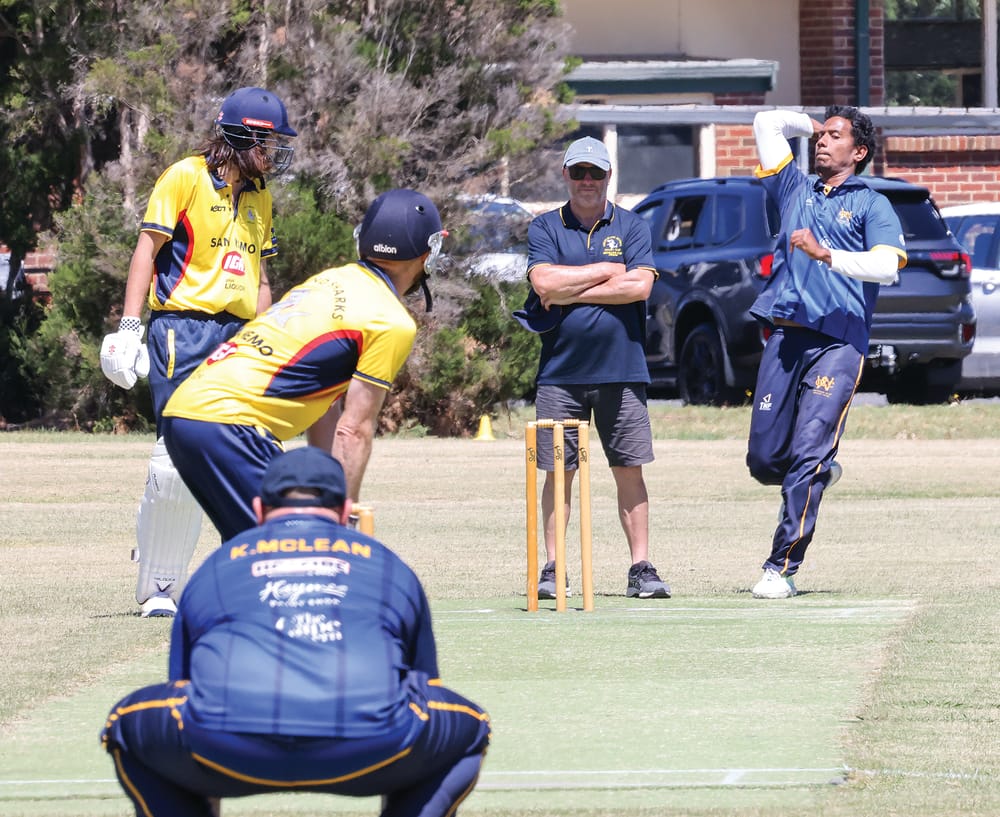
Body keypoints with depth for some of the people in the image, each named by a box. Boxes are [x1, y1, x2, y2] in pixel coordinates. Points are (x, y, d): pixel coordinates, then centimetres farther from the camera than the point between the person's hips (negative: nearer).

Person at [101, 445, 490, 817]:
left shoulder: (211, 571, 34)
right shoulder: (392, 568, 34)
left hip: (228, 749, 0)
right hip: (370, 746, 0)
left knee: (129, 724, 32)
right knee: (468, 729, 31)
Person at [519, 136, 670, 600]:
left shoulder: (631, 228, 6)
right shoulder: (545, 229, 6)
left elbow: (640, 286, -9)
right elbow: (545, 283, -10)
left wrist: (569, 292, -8)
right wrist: (606, 271, -6)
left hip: (622, 372, 0)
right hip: (561, 373, 0)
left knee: (630, 471, 1)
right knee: (558, 473, 1)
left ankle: (641, 568, 4)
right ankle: (552, 570, 7)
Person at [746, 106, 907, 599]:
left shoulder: (871, 205, 9)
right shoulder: (795, 190, 22)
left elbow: (886, 266, -7)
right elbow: (767, 123, 25)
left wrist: (825, 255, -16)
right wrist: (813, 124, 32)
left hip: (839, 341, -4)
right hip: (785, 336, 5)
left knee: (807, 456, -14)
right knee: (764, 459, 0)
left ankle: (781, 568, -14)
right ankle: (821, 472, 34)